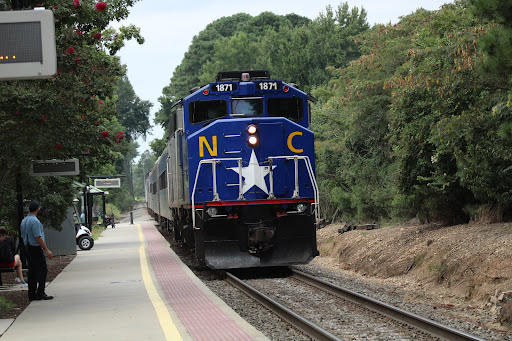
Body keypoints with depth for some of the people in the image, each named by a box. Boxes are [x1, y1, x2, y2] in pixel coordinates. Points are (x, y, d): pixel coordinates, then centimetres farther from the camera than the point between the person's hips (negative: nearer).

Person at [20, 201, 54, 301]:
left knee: (32, 271, 11)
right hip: (36, 248, -9)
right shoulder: (35, 221, -17)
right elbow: (38, 237, -20)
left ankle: (32, 294, 11)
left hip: (28, 248, 9)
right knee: (42, 270, -4)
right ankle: (40, 293, -8)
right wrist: (46, 250, -17)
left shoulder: (24, 221, 11)